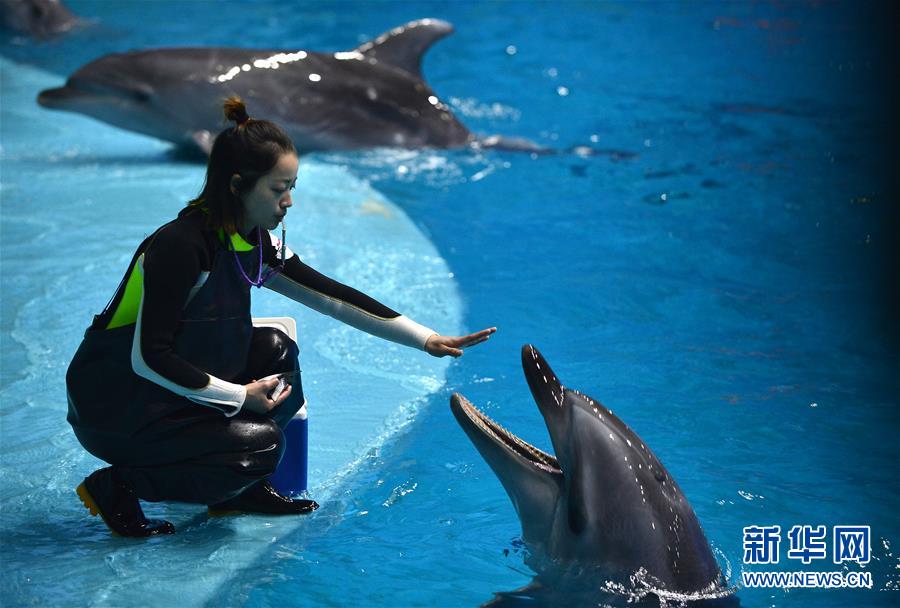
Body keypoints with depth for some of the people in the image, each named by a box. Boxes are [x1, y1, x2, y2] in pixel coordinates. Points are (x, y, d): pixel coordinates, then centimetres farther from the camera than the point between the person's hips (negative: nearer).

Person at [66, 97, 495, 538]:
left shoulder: (255, 244, 1)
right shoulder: (183, 245, -25)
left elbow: (332, 298, 5)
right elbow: (149, 358, -25)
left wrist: (427, 340, 2)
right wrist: (239, 397, -18)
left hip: (174, 386, 8)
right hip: (112, 408, -8)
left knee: (276, 351, 1)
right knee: (259, 443, -18)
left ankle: (239, 489, 11)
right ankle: (117, 486, -5)